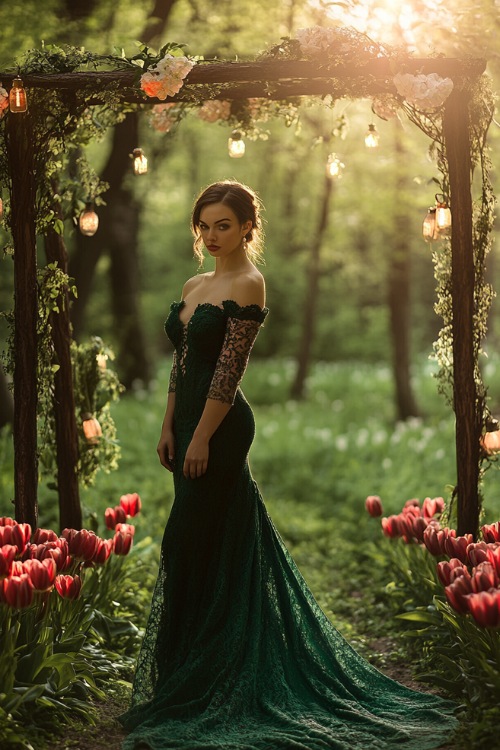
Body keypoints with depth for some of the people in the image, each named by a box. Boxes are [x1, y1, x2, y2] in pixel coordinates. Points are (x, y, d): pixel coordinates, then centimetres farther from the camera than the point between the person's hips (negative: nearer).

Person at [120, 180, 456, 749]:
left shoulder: (248, 285, -10)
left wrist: (201, 438, -18)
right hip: (191, 424, 8)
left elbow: (229, 369, -16)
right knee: (216, 544, 12)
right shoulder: (194, 286, 16)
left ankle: (187, 681, 2)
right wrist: (169, 427, 12)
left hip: (221, 426, -8)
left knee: (187, 543, -6)